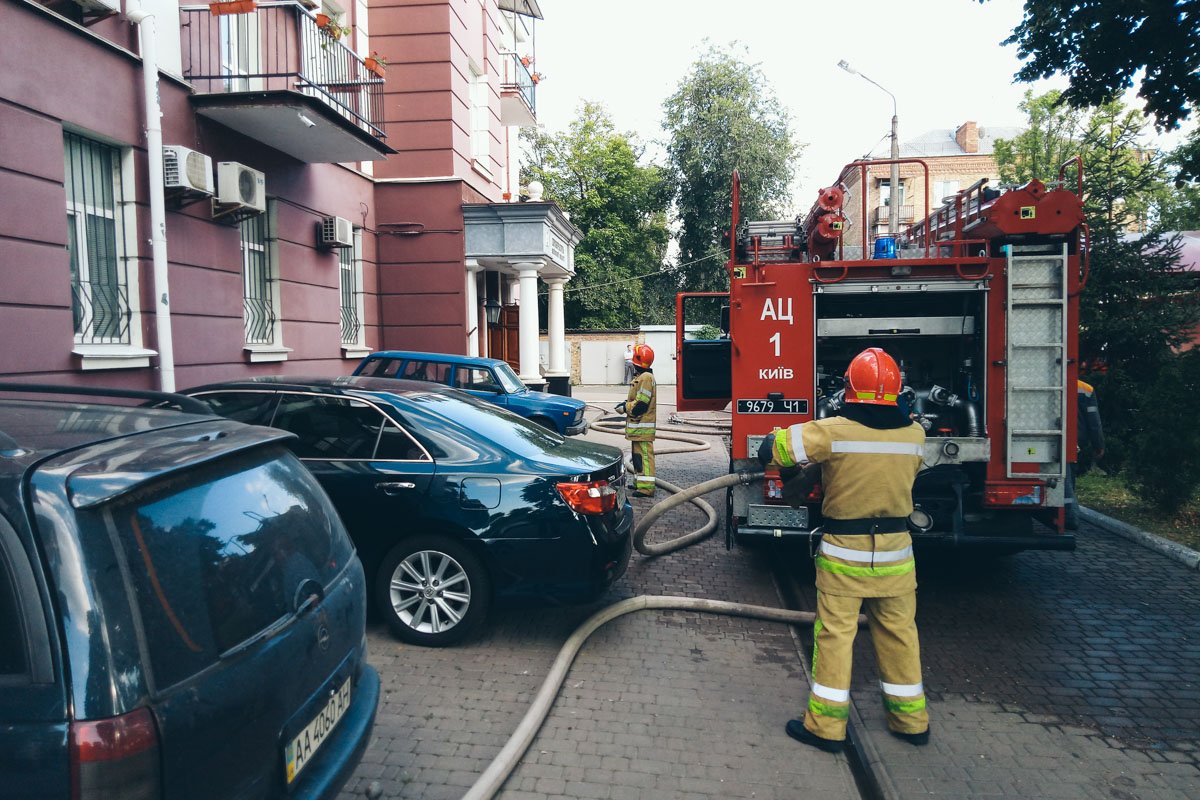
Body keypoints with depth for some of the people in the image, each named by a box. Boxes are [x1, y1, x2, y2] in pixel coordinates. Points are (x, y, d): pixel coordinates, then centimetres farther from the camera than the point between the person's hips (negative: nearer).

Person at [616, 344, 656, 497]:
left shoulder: (646, 377, -17)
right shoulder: (640, 377, 16)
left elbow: (641, 404, -22)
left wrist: (624, 408, -12)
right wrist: (625, 403, 7)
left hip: (643, 425, -11)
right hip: (637, 425, 11)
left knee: (644, 455, -11)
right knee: (637, 454, 18)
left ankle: (646, 487, -11)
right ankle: (639, 482, 27)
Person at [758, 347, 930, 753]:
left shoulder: (833, 431, -17)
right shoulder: (914, 434, -4)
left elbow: (771, 449, -14)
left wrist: (774, 438, 10)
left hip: (843, 552, -4)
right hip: (895, 552, 4)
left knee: (835, 633, 5)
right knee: (898, 632, 16)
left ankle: (826, 724, 13)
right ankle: (910, 719, 30)